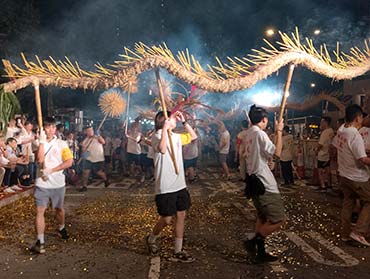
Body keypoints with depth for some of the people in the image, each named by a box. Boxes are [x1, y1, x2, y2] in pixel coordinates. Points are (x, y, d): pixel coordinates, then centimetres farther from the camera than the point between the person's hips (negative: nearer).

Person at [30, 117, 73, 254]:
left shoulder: (61, 144, -1)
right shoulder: (39, 143, 0)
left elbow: (69, 161, -11)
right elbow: (40, 159, -17)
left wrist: (51, 170, -15)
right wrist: (42, 141, -20)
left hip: (58, 183, 1)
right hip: (42, 183, 0)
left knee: (59, 208, 17)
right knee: (40, 211, -6)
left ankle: (61, 228, 44)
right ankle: (40, 242, -1)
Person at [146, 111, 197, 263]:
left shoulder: (176, 137, 10)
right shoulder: (156, 136, -12)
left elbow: (193, 136, 22)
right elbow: (162, 149, -32)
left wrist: (184, 121, 12)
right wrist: (165, 128, -29)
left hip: (180, 185, 7)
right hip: (165, 188, -7)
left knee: (180, 216, 10)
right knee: (167, 219, 2)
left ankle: (178, 251, 21)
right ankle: (151, 239, 31)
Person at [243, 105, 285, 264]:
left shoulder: (249, 133, 11)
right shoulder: (260, 133, -16)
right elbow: (277, 152, -17)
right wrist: (279, 132, -9)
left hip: (254, 181, 10)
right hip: (264, 183, -10)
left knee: (263, 217, 19)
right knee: (279, 219, -5)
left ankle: (260, 252, 24)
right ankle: (253, 242, -2)